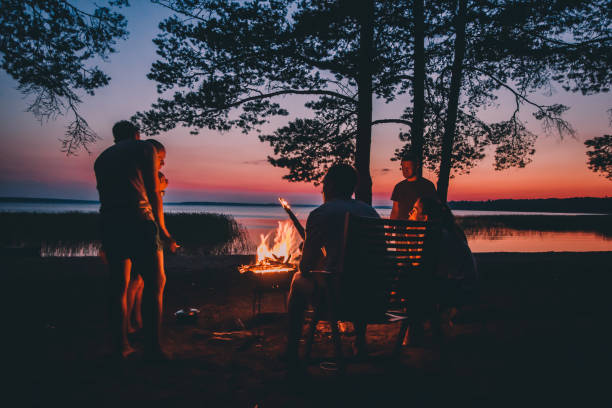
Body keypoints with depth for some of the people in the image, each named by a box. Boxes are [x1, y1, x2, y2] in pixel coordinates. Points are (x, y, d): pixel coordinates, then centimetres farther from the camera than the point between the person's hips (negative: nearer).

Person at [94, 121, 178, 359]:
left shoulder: (101, 158, 26)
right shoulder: (144, 148, 12)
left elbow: (105, 194, 19)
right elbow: (154, 193, 8)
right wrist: (162, 230, 15)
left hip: (108, 223, 5)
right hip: (138, 219, -5)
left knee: (118, 286, 10)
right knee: (155, 283, 1)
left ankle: (120, 346, 13)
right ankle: (152, 346, -2)